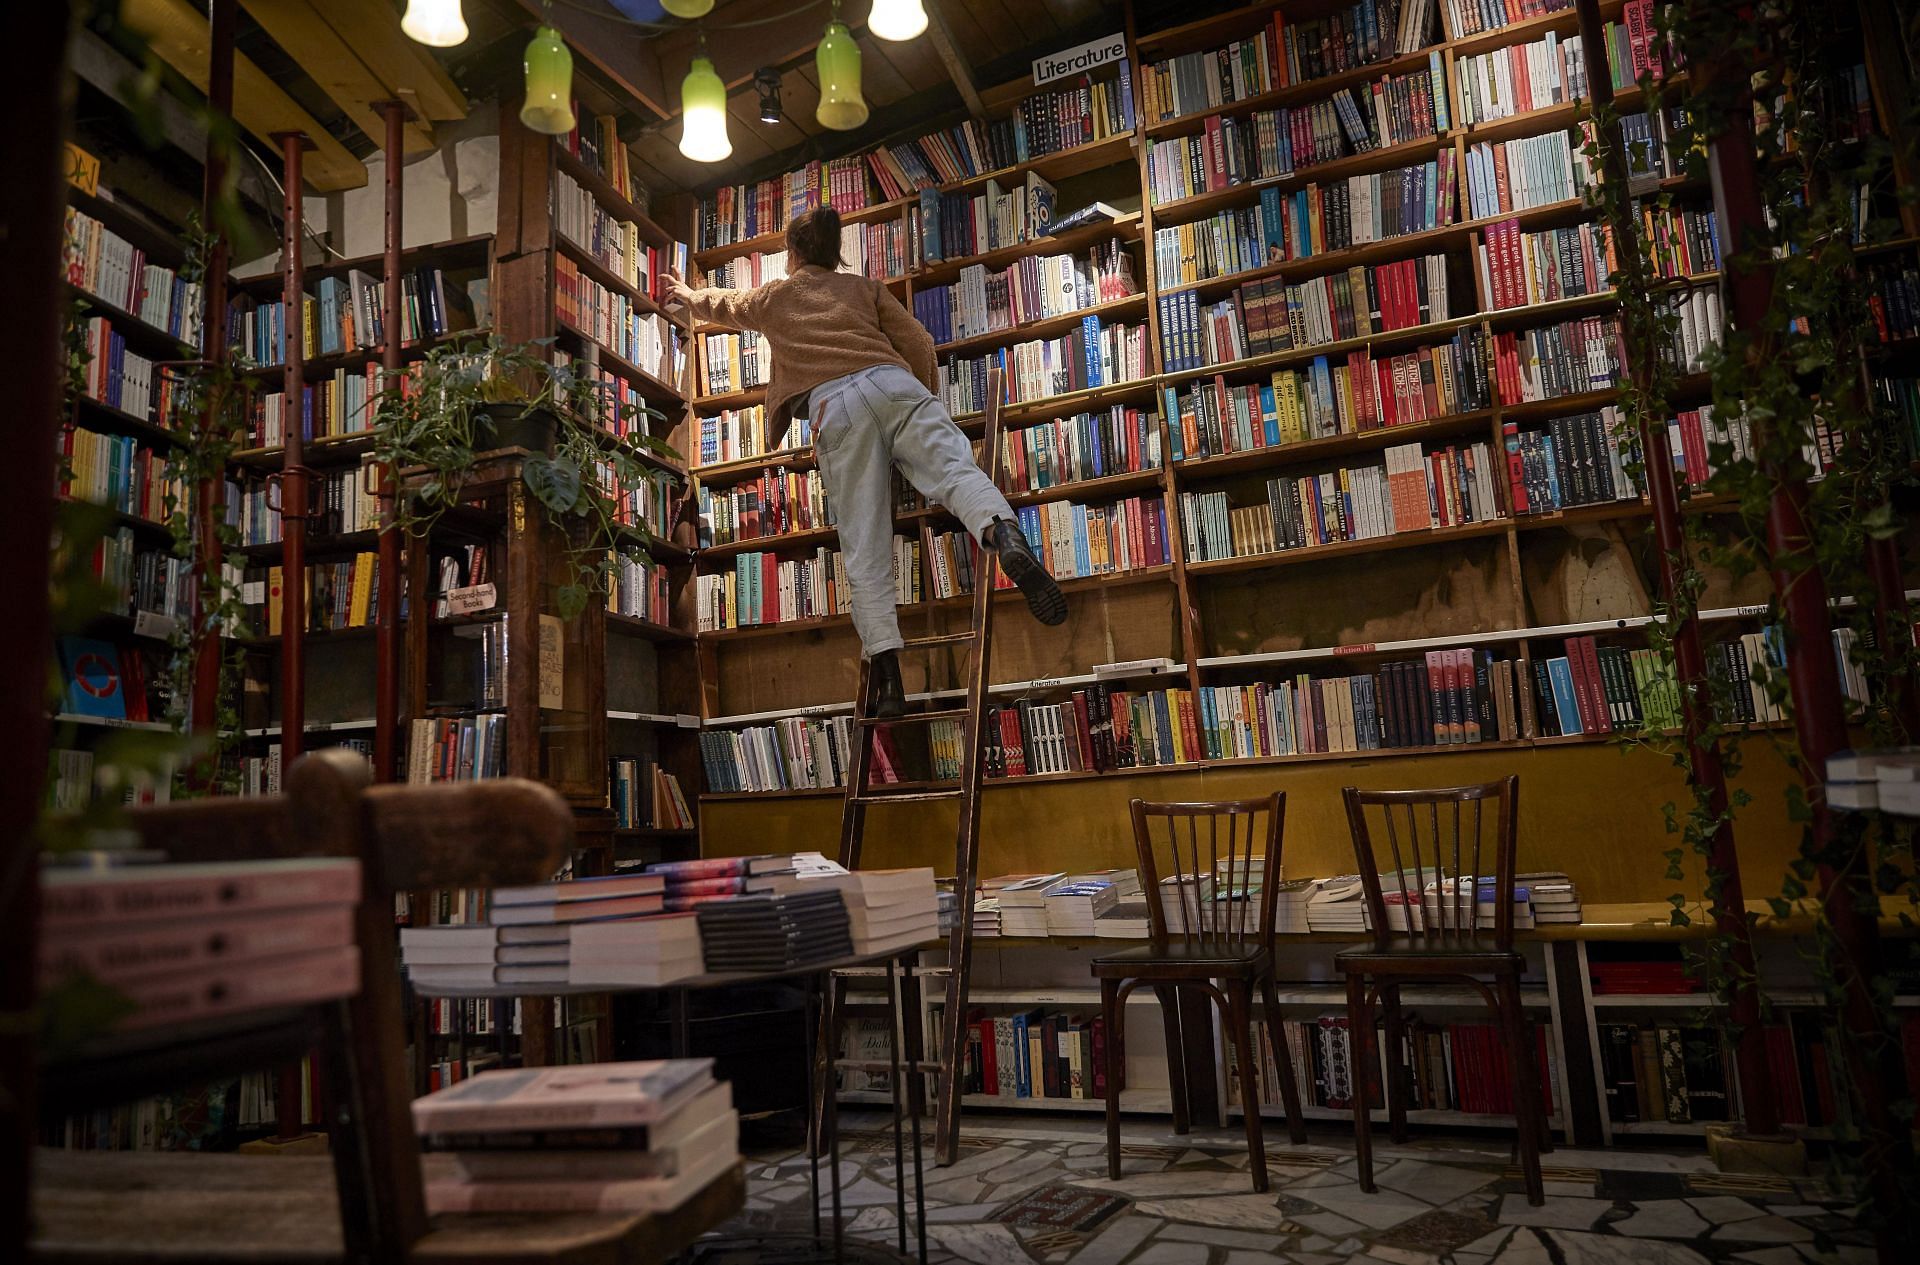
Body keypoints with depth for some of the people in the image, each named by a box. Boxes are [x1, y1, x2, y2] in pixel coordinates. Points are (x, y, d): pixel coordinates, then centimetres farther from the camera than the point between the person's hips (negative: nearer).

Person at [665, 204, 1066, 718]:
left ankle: (887, 671, -17)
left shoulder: (773, 296, 32)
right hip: (894, 384, 1)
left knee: (866, 550, -7)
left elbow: (723, 306, 54)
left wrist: (688, 294, 76)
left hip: (834, 406, -1)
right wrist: (928, 402, 32)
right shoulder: (863, 287, 30)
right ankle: (1005, 535, -54)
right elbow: (919, 343, 17)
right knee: (957, 468, -19)